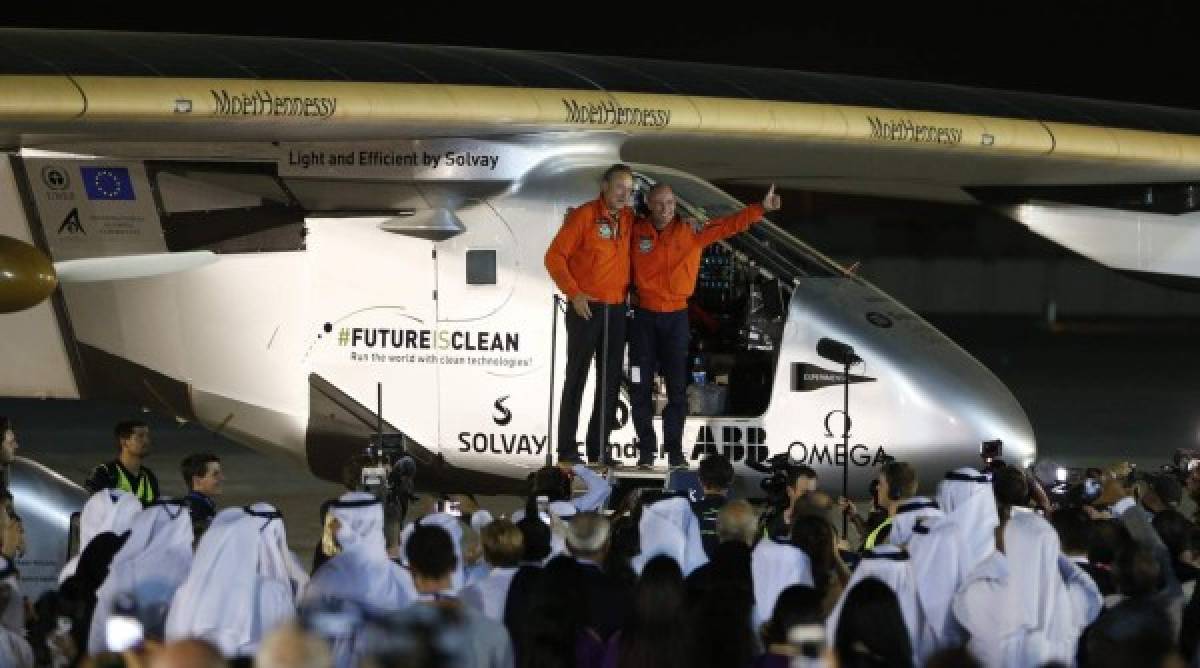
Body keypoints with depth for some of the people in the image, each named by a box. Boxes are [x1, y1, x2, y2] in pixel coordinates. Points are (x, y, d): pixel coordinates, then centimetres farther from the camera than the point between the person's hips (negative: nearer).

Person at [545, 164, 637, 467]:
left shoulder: (629, 219, 9)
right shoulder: (584, 216, -8)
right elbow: (554, 257, -9)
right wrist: (574, 294, -15)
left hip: (616, 311, 6)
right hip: (586, 309, -6)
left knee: (610, 381, 7)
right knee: (576, 378, -2)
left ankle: (599, 448, 13)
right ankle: (567, 449, 0)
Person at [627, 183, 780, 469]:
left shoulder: (692, 231, -3)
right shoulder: (636, 231, -2)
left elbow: (729, 224, -9)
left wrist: (761, 208, -17)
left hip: (676, 317, 0)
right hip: (643, 316, 0)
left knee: (677, 386, 1)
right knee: (641, 386, 1)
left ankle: (675, 450, 8)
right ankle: (646, 449, 8)